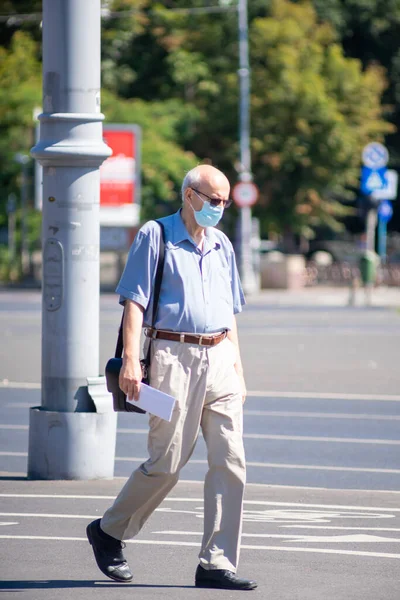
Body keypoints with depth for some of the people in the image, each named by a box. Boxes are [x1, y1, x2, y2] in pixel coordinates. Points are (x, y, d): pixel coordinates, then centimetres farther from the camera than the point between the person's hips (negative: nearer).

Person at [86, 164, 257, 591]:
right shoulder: (155, 236, -1)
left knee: (230, 461, -4)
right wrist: (130, 360, -16)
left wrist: (237, 365, 16)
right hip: (174, 357, -6)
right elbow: (134, 301, -7)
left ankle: (217, 562, -1)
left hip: (219, 358, 6)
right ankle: (109, 531, 19)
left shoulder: (221, 244, 17)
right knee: (166, 463, -4)